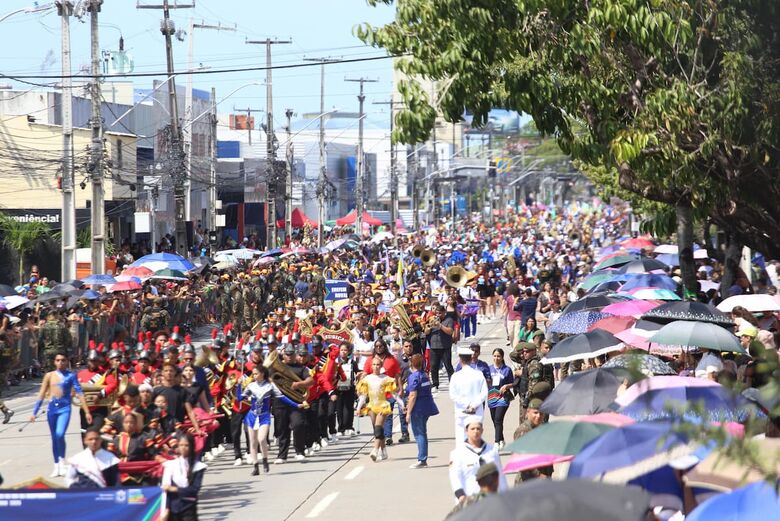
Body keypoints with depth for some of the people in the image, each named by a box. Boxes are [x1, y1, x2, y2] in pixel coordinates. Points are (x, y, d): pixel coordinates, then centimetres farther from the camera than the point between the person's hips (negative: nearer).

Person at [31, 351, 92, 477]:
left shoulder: (71, 376, 0)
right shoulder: (49, 376, 6)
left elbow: (80, 393, -1)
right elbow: (42, 395, 9)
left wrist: (87, 412, -6)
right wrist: (35, 412, 7)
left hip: (65, 408, -3)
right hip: (52, 409, 3)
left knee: (60, 435, -21)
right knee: (54, 438, 8)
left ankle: (62, 460, 0)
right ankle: (56, 466, 17)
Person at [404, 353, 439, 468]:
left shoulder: (413, 377, -15)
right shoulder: (425, 375, 10)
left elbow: (413, 396, -19)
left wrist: (409, 412, -15)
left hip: (418, 409, -8)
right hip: (426, 408, 8)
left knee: (419, 434, -3)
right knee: (422, 433, 15)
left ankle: (422, 460, -4)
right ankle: (423, 460, 19)